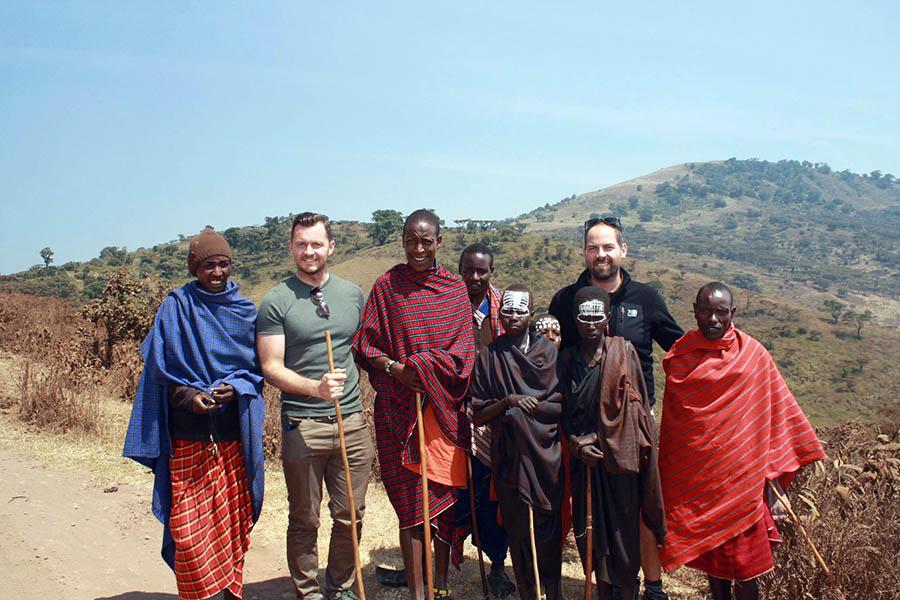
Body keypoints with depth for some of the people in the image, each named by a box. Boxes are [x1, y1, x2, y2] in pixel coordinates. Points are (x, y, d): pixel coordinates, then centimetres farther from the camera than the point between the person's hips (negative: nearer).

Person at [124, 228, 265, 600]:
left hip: (233, 431, 2)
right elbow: (161, 367, 0)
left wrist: (234, 388, -12)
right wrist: (188, 395, -17)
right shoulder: (176, 307, 0)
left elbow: (255, 364, 8)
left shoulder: (245, 310, 6)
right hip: (188, 433, -2)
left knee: (234, 515, 8)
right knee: (189, 524, -3)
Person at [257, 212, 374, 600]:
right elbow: (271, 367, -8)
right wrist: (316, 387, -24)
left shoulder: (353, 294, 8)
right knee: (304, 520, 9)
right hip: (302, 425, -3)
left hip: (352, 422, 4)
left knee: (350, 517, 12)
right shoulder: (276, 301, -4)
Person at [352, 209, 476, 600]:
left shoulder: (455, 288, 7)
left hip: (445, 407, 2)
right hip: (399, 407, -2)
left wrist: (421, 366, -15)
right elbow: (365, 347, 1)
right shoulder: (387, 286, 1)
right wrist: (396, 369, -17)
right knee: (411, 499, 1)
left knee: (446, 494, 8)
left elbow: (463, 350, 0)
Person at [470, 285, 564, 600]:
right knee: (518, 530, 5)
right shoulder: (488, 356, 4)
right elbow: (479, 415, 2)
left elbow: (564, 406, 1)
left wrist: (524, 407, -10)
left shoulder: (550, 352, 3)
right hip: (508, 457, 0)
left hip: (546, 457, 0)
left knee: (548, 530, 2)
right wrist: (507, 401, -13)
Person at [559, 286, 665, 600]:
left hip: (620, 454, -3)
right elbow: (563, 411, 8)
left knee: (624, 529, 2)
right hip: (584, 457, 3)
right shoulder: (567, 358, 5)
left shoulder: (623, 351, -3)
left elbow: (638, 406, -1)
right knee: (593, 529, 10)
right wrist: (576, 444, -6)